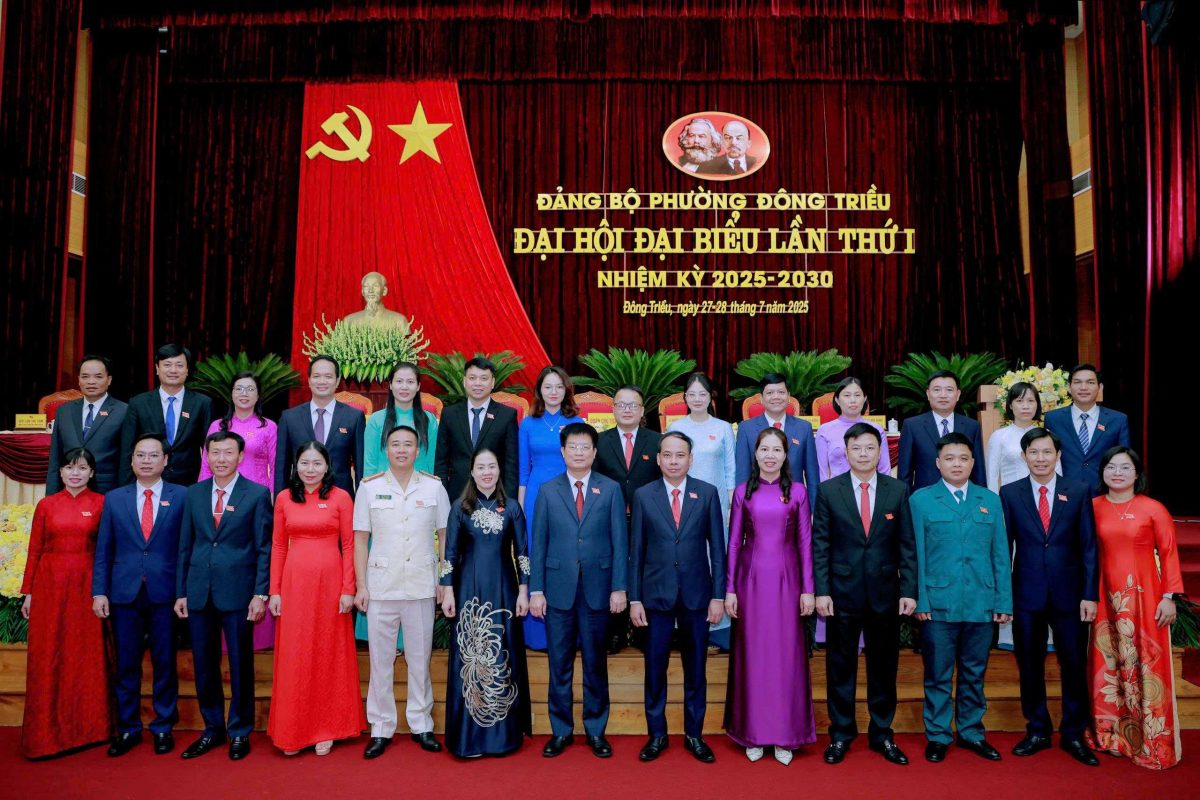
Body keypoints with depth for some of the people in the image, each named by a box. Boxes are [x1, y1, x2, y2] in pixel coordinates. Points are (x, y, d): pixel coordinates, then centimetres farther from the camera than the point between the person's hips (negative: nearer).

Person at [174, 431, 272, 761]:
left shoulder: (257, 494, -3)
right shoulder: (194, 494, 9)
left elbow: (264, 548, -4)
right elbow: (185, 546, 11)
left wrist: (260, 594, -10)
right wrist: (181, 592, 7)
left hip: (237, 592, -4)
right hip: (199, 592, 4)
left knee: (240, 665, 5)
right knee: (204, 665, 11)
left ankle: (239, 732, 20)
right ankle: (212, 728, 27)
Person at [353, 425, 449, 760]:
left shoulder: (434, 487, 2)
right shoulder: (370, 488, 1)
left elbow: (445, 537, 4)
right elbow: (360, 540, 2)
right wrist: (361, 586, -2)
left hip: (421, 587, 0)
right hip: (381, 586, 0)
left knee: (420, 659, 9)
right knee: (380, 660, 7)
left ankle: (421, 724, 23)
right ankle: (381, 728, 20)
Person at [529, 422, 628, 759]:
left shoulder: (611, 489, 3)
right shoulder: (548, 491, 5)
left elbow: (620, 542, 1)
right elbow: (538, 543, 3)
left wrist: (619, 588, -5)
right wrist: (536, 590, -2)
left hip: (597, 588, 0)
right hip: (558, 588, 1)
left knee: (595, 663, 10)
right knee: (559, 663, 8)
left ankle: (596, 730, 23)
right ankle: (561, 731, 22)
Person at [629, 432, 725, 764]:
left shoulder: (707, 493, 0)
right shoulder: (643, 495, 0)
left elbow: (717, 548, 1)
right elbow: (636, 550, 1)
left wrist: (718, 595, -3)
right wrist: (634, 599, -1)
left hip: (696, 594, 0)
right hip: (656, 595, 0)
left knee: (696, 668, 11)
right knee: (655, 668, 9)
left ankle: (694, 734, 26)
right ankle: (656, 734, 25)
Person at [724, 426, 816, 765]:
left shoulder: (797, 491, 2)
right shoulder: (743, 492, 3)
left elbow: (805, 542, 3)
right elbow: (734, 542, 4)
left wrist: (808, 589, 0)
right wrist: (729, 589, 1)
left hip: (786, 579, 0)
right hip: (752, 579, 0)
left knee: (787, 654, 5)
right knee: (751, 654, 7)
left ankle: (785, 734, 19)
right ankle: (753, 732, 20)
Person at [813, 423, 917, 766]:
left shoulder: (898, 490, 1)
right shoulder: (828, 490, -2)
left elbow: (907, 545, 2)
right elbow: (820, 545, -2)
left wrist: (909, 590, -3)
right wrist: (821, 591, -7)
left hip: (885, 593, 1)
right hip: (842, 593, -1)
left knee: (884, 666, 12)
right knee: (840, 665, 9)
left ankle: (881, 733, 28)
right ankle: (841, 733, 24)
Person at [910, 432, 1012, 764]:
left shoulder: (990, 500, 10)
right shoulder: (921, 499, 2)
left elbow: (1000, 554, 8)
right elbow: (916, 554, -1)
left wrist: (1003, 601, 2)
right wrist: (920, 600, -7)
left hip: (981, 603, 3)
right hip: (938, 603, -2)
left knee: (974, 673, 14)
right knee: (938, 675, 6)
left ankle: (972, 732, 28)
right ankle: (937, 736, 19)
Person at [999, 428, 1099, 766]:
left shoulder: (1079, 492, 1)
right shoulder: (1010, 493, 1)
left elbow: (1089, 547, 0)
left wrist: (1089, 594, -6)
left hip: (1069, 594, 0)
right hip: (1027, 595, 0)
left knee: (1074, 665, 7)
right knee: (1030, 666, 9)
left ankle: (1074, 735, 24)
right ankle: (1037, 731, 25)